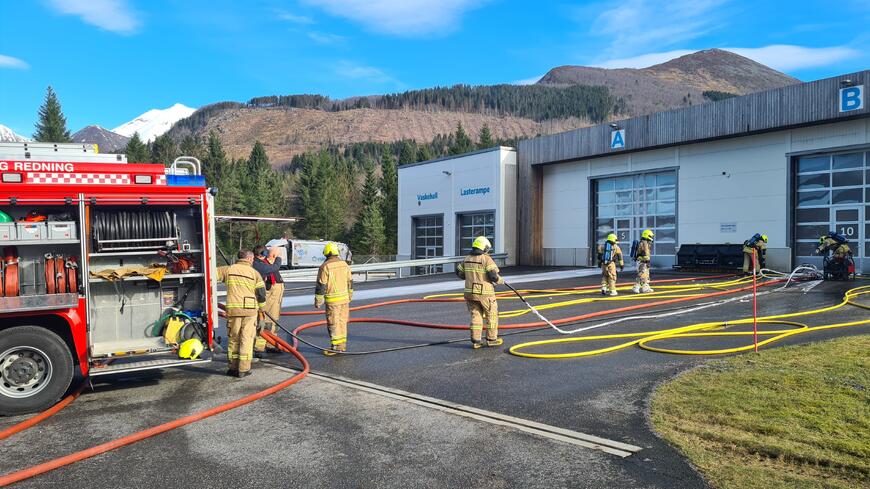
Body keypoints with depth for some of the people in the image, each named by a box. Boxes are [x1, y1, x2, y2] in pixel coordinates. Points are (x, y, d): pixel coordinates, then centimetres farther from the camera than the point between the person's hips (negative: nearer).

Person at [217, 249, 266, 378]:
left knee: (233, 339, 12)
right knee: (247, 339, 4)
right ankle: (244, 369, 4)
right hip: (250, 310, -2)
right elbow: (261, 294, 2)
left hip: (233, 309, 2)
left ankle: (233, 367, 18)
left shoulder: (228, 269, 5)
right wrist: (261, 308, 16)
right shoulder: (254, 273, 2)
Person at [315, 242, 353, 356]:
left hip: (332, 300, -6)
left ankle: (336, 347, 2)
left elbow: (321, 286, -13)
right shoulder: (344, 264, 5)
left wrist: (318, 301, -5)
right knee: (342, 322, 13)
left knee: (333, 324, 0)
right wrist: (350, 296, 25)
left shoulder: (325, 267, -13)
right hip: (345, 298, 6)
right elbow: (350, 282, 13)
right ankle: (342, 345, 19)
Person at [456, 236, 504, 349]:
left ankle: (476, 341, 9)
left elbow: (459, 272, 14)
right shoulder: (487, 259, -12)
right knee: (492, 315, 11)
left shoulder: (467, 259, 6)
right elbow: (493, 275, -18)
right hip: (485, 293, -5)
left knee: (476, 316, 11)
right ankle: (492, 339, 18)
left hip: (470, 292, 5)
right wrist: (500, 280, 2)